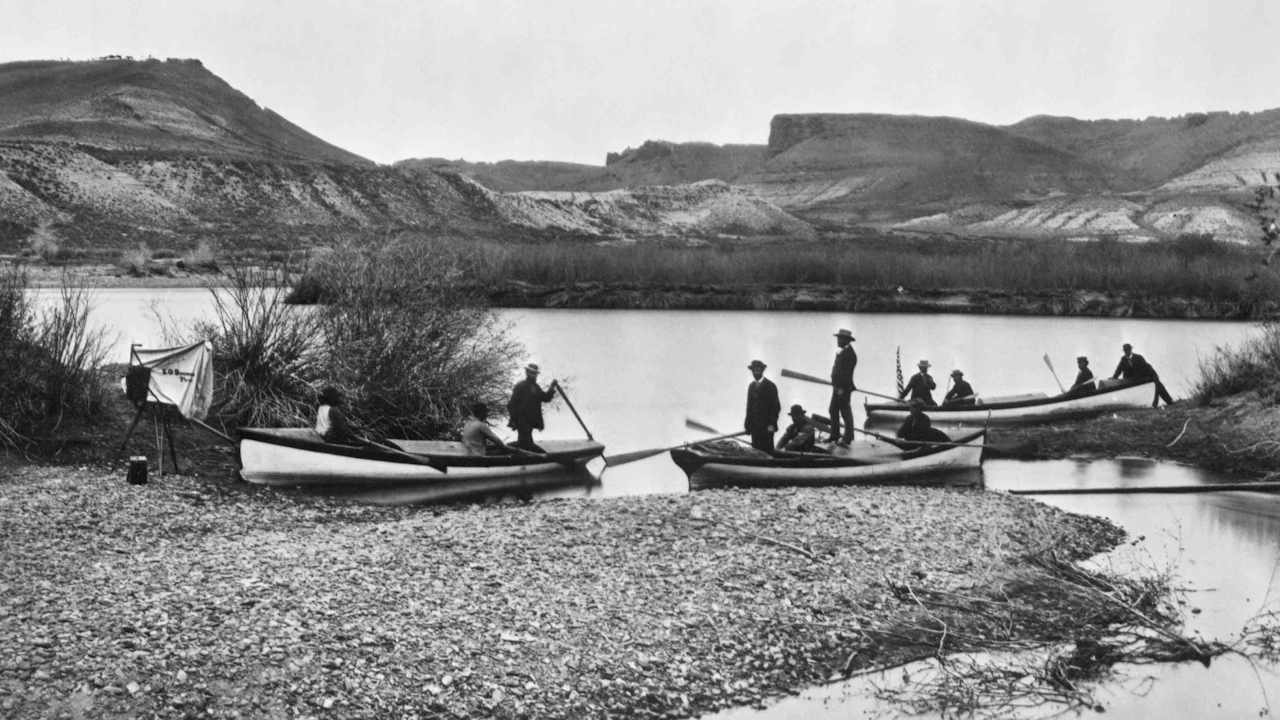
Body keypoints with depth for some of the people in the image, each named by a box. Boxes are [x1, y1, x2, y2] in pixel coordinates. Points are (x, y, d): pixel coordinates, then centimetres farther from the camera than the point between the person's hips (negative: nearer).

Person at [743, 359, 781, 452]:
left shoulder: (770, 386, -4)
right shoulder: (751, 386, 13)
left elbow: (776, 406, -6)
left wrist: (772, 424, -13)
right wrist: (747, 422, 7)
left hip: (766, 425, -5)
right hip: (754, 424, 5)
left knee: (767, 450, -9)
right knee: (755, 449, 1)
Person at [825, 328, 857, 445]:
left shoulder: (849, 354, -15)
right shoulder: (840, 352, 14)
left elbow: (847, 373, -20)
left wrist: (841, 387, -23)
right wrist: (835, 385, 16)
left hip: (844, 388, -10)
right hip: (837, 387, 10)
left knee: (846, 412, -3)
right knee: (833, 410, 13)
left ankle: (848, 437, 3)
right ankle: (835, 435, 21)